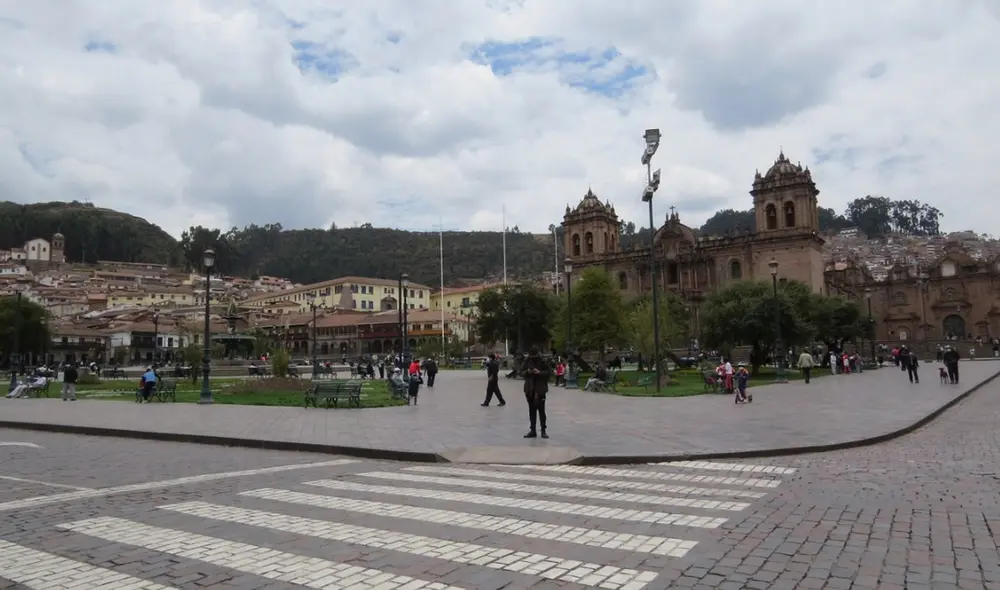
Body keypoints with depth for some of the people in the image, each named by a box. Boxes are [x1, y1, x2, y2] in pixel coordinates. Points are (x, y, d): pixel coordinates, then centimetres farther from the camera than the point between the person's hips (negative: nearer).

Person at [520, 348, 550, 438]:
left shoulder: (542, 361, -7)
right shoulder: (527, 361, 1)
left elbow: (548, 372, -6)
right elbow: (522, 372, 6)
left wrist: (539, 372, -22)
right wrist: (527, 372, -15)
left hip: (540, 389, -3)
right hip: (529, 389, 3)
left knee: (541, 410, -1)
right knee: (531, 410, 10)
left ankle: (543, 430, 8)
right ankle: (533, 430, 17)